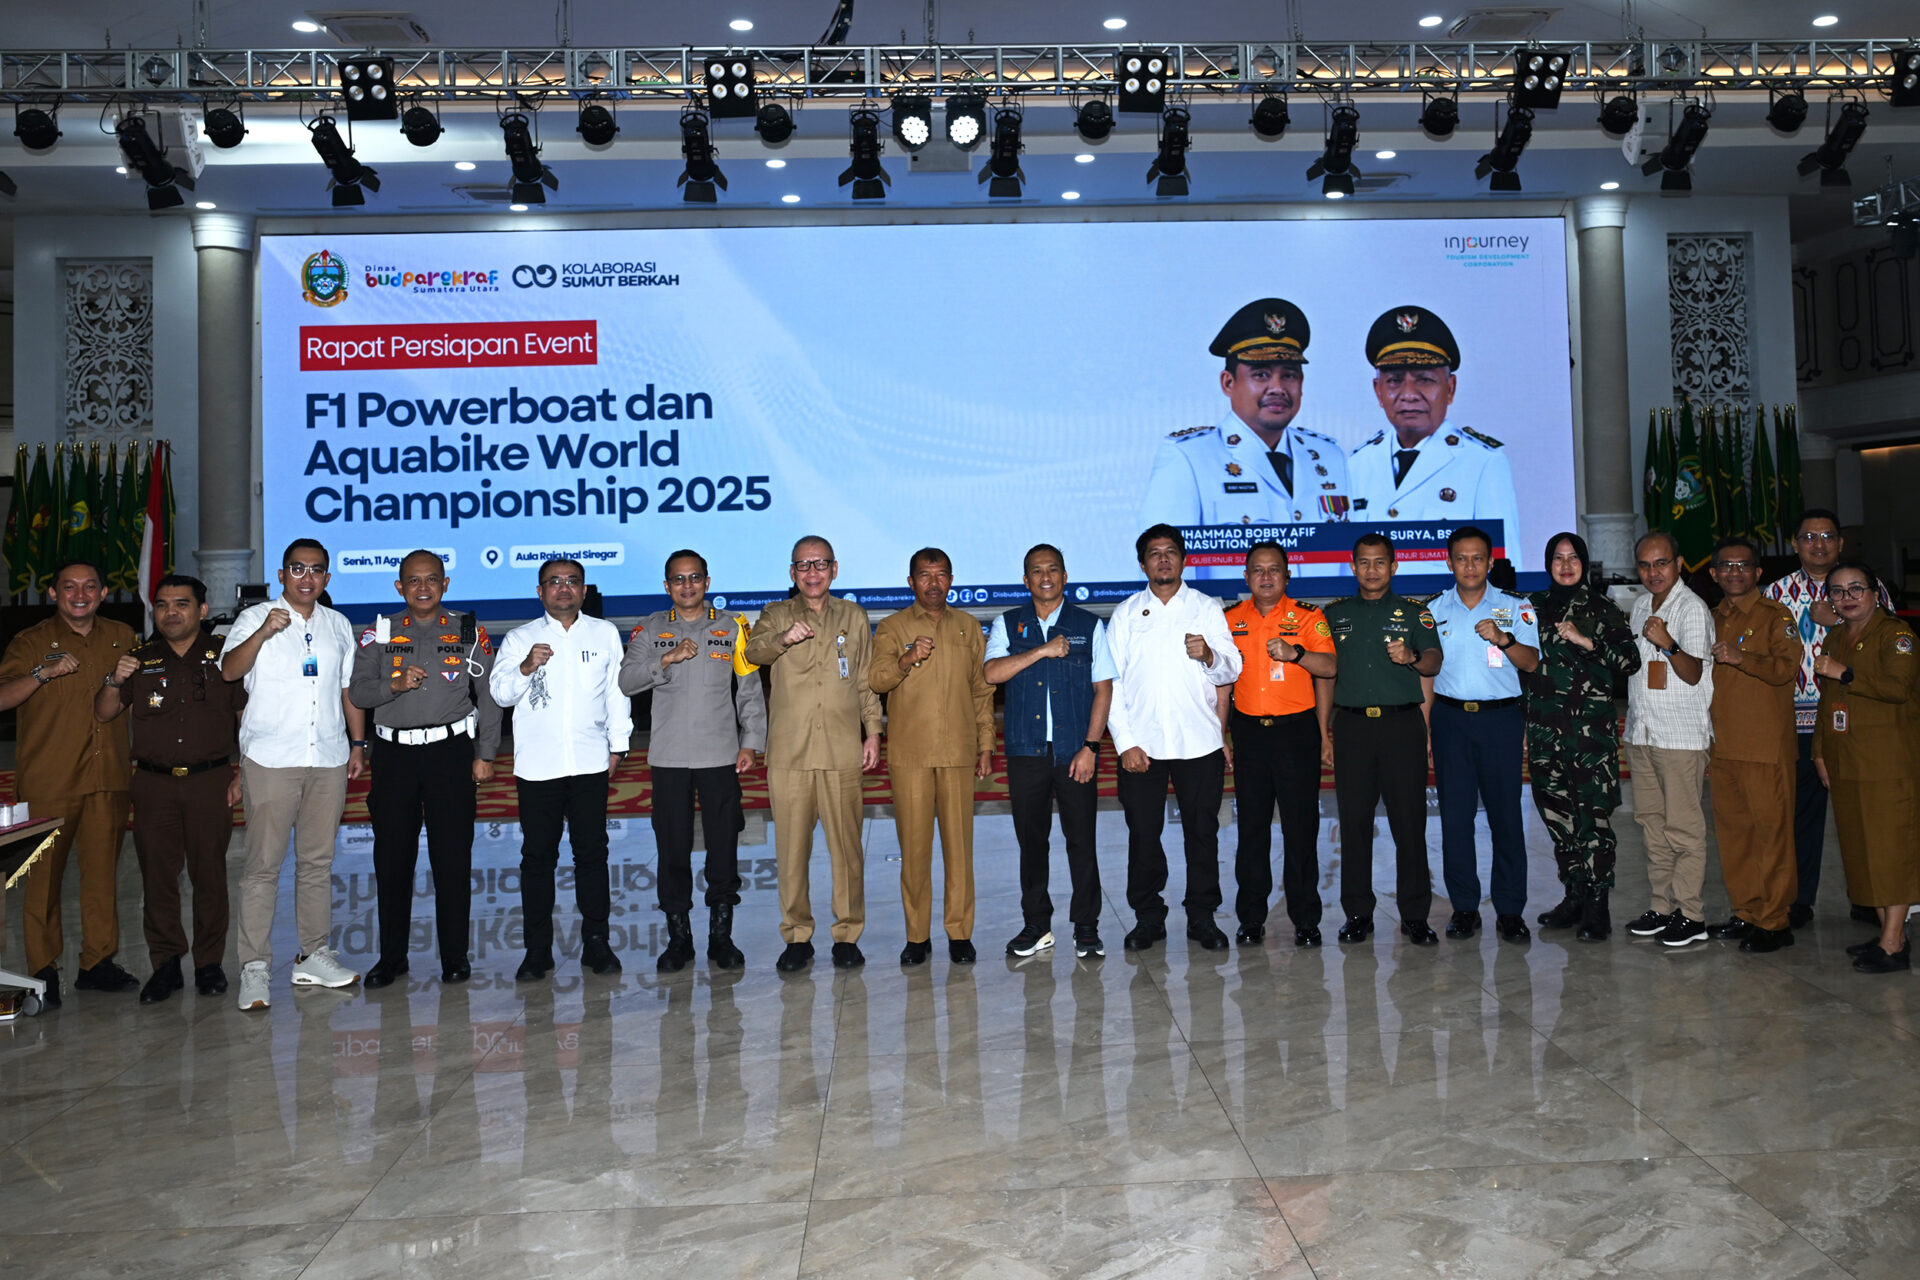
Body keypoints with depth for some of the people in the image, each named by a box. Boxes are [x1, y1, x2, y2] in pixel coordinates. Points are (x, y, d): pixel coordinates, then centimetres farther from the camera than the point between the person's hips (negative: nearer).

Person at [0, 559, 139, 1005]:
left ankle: (98, 963, 15)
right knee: (44, 874, 0)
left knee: (102, 871, 6)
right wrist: (43, 673, -22)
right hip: (47, 780, -3)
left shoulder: (122, 637, 13)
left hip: (107, 777, 3)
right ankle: (43, 970, 10)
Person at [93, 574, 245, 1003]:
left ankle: (209, 963, 11)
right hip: (154, 783, 2)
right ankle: (165, 965, 12)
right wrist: (115, 681, -9)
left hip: (211, 780, -2)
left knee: (209, 873, 1)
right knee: (157, 875, 2)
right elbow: (103, 714, 11)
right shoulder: (140, 659, 12)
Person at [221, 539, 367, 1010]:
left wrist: (358, 744, 16)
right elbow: (229, 670, -14)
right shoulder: (254, 618, 3)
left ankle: (315, 957, 18)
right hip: (270, 759, -4)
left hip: (328, 759, 4)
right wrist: (263, 632, -29)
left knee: (318, 861, 10)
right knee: (264, 864, -4)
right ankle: (254, 967, 1)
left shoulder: (338, 626, 16)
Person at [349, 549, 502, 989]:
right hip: (394, 754, 2)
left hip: (450, 750, -1)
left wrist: (485, 755, 1)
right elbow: (358, 693, 5)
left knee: (452, 858, 1)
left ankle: (454, 955, 12)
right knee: (391, 858, 5)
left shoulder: (469, 632, 5)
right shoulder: (379, 634, 8)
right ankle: (391, 956, 18)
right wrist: (393, 685, -15)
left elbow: (489, 696, 5)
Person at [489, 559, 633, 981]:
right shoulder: (519, 638, 9)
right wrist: (526, 667, -17)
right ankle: (537, 950, 10)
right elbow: (501, 693, 1)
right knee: (538, 855, 3)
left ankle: (596, 943, 12)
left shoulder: (605, 634, 12)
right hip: (537, 766, 0)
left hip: (590, 764, 0)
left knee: (592, 852, 3)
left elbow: (617, 690, 13)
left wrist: (618, 744, 9)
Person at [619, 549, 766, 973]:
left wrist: (751, 742, 1)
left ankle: (721, 937, 12)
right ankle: (678, 938, 14)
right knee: (673, 850, 3)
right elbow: (627, 680, -2)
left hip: (720, 755, 0)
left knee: (724, 847, 1)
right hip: (668, 757, 1)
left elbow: (750, 689, 8)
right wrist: (668, 659, -15)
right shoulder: (651, 629, 10)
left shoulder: (731, 627, 8)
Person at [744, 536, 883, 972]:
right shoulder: (776, 615, 11)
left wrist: (873, 731, 8)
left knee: (847, 846, 1)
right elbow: (753, 651, -8)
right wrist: (784, 638, -27)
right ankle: (797, 937, 13)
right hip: (788, 754, 0)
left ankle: (847, 935, 12)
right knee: (791, 847, 1)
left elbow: (866, 680, 15)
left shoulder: (853, 617, 14)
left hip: (842, 752, 1)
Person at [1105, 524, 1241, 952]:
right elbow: (1111, 681, 4)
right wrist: (1125, 742, -5)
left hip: (1199, 741, 0)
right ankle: (1148, 918, 17)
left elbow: (1232, 670, 4)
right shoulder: (1126, 613, 8)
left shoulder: (1207, 608, 9)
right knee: (1143, 834, 4)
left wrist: (1209, 655, -20)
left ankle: (1202, 917, 18)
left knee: (1202, 833, 5)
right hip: (1141, 745, 0)